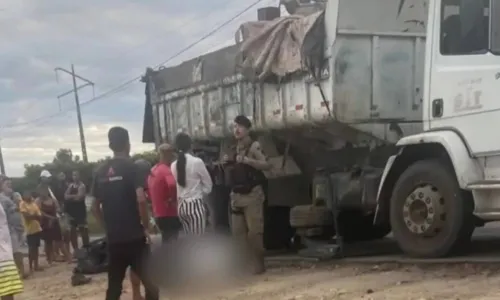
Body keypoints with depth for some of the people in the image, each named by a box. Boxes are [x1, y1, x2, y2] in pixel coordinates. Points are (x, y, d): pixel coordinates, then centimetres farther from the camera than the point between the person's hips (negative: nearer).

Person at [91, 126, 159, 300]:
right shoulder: (131, 167, -8)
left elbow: (95, 207, 12)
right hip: (134, 236, -5)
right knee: (149, 281, 3)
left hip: (113, 238, 5)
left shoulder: (100, 172, 8)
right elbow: (141, 199, -19)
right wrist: (146, 226, -7)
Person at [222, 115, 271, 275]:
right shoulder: (235, 148, 15)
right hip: (237, 195, 7)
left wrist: (247, 160, -26)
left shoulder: (254, 146, -7)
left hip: (252, 194, -7)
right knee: (238, 232, 5)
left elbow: (267, 165, -19)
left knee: (254, 231, -7)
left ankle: (259, 265, 2)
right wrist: (228, 162, 7)